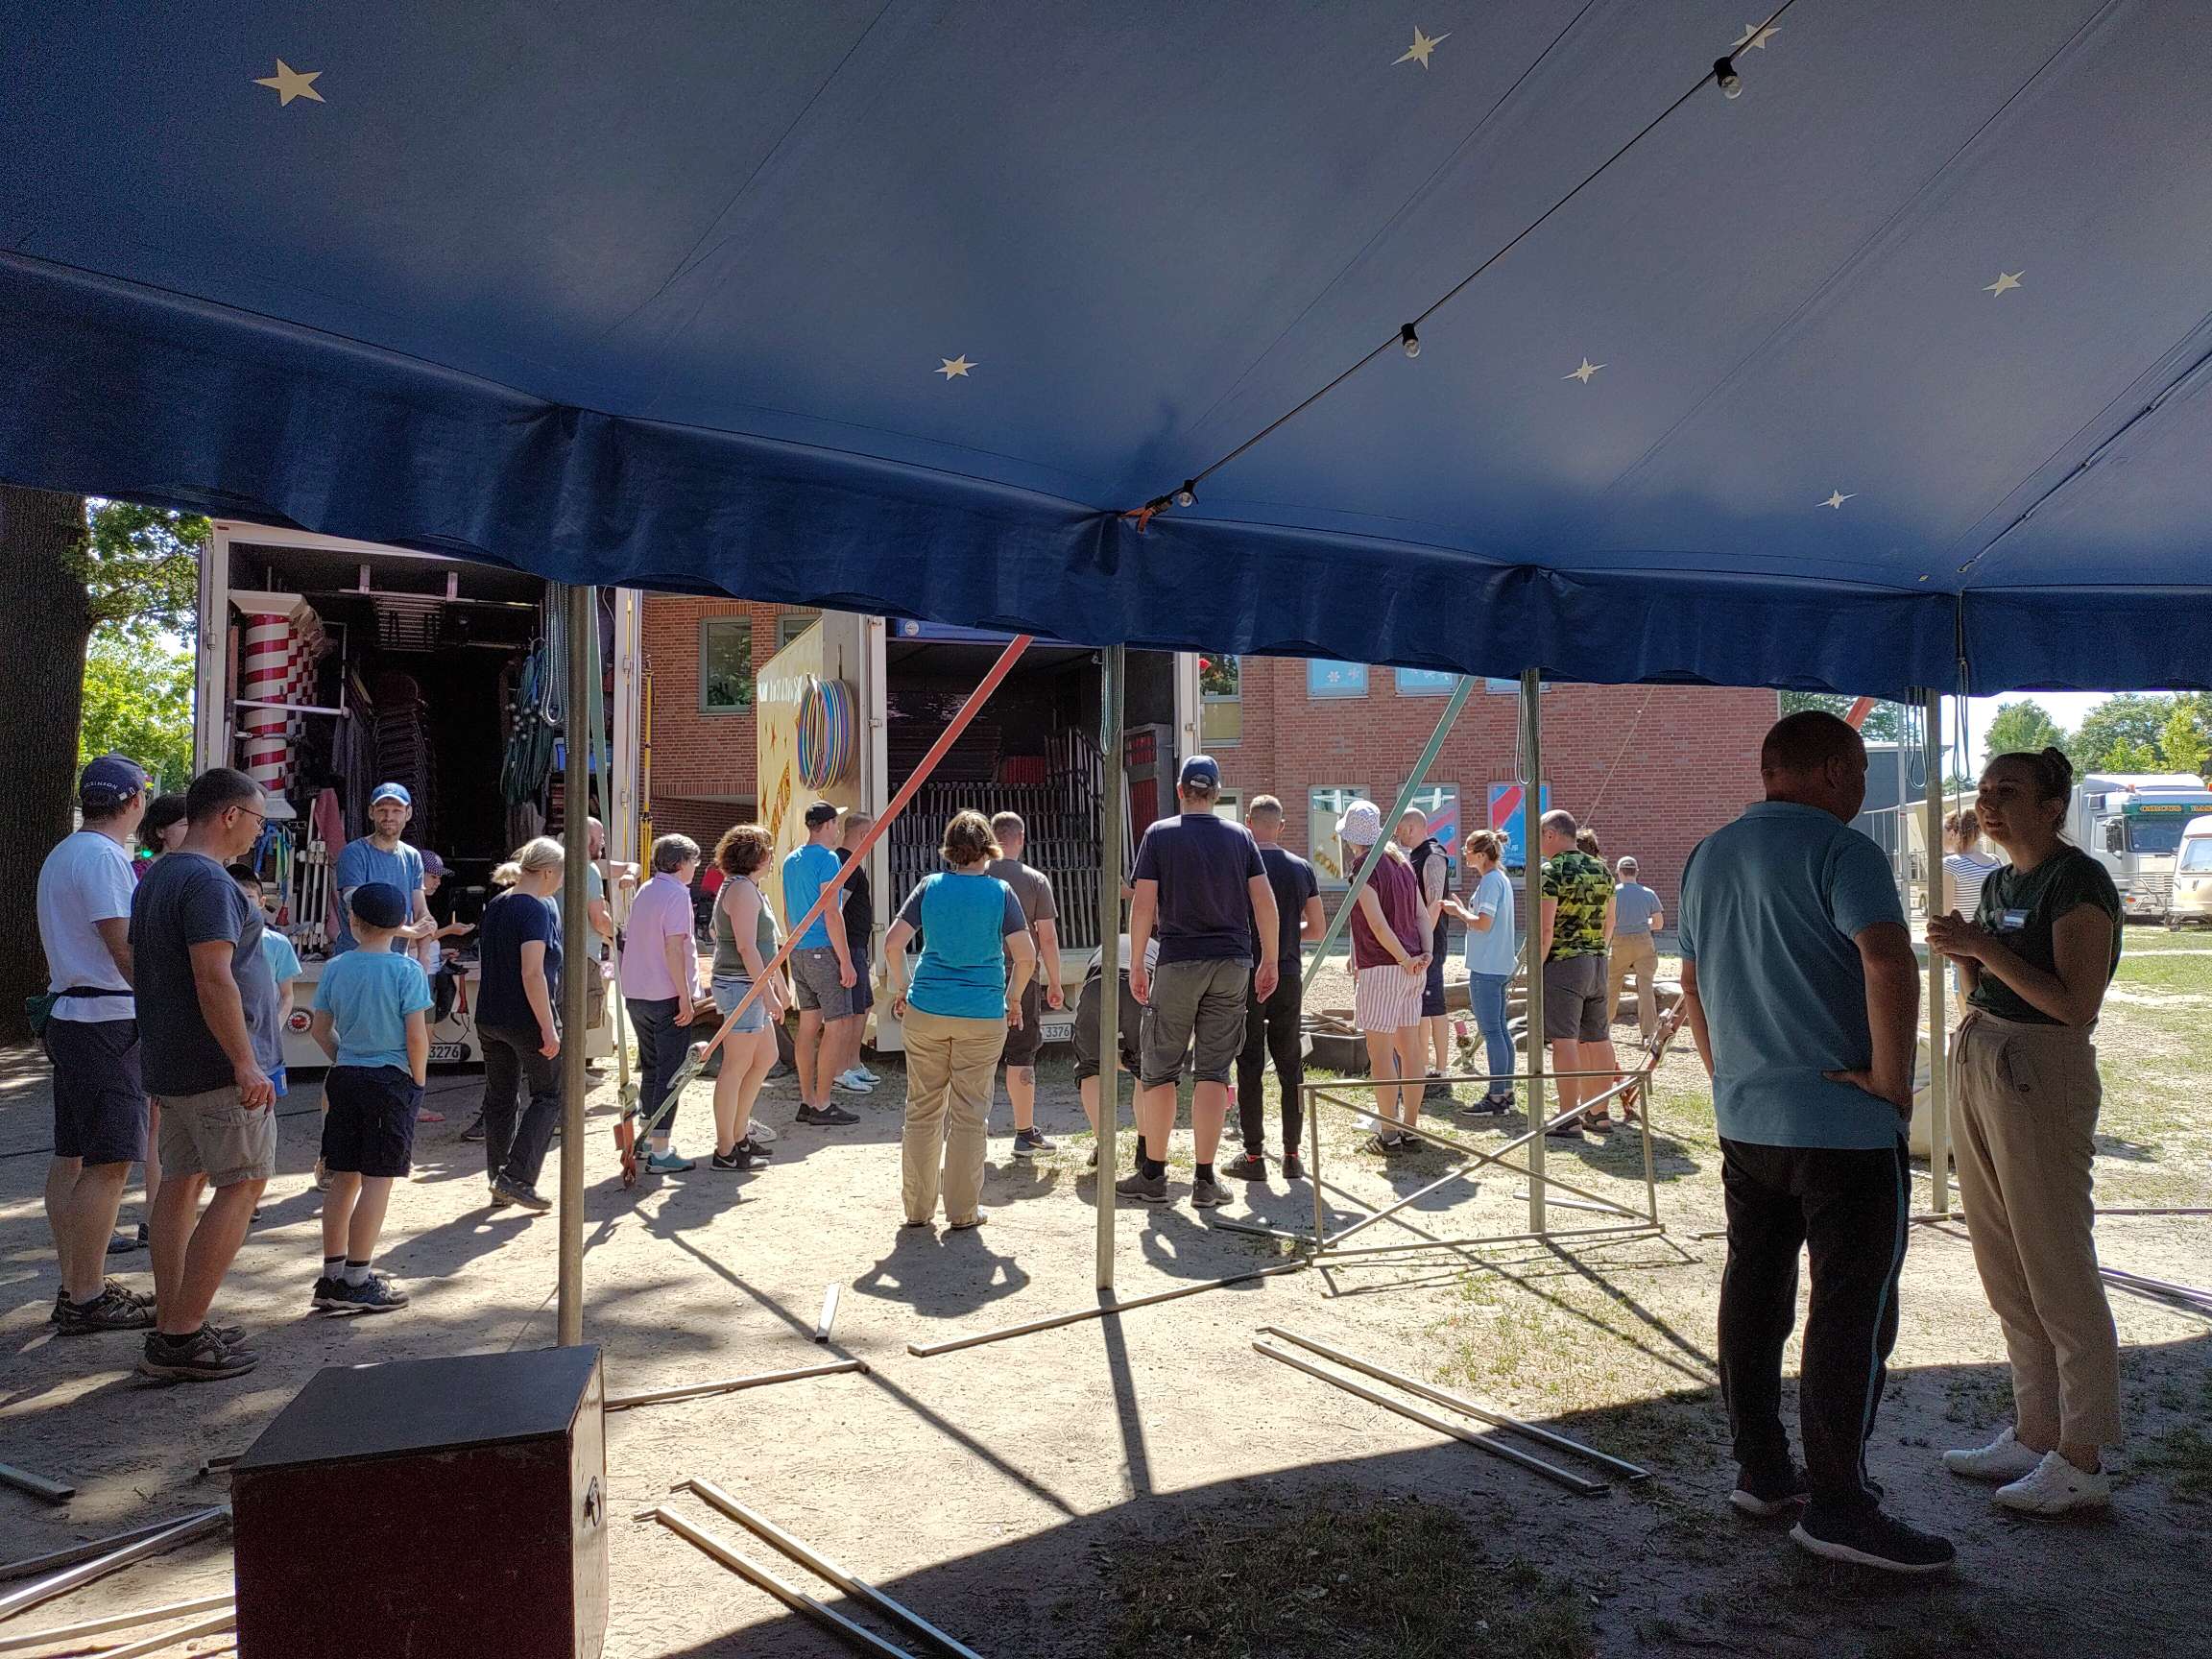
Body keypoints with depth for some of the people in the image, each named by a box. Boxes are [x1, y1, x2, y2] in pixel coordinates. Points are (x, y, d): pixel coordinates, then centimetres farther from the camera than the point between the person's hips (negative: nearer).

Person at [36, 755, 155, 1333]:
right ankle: (86, 1300, -5)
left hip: (70, 1017, 11)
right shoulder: (103, 857, -14)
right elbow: (125, 948, -18)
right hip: (108, 1021, -11)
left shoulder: (61, 855, 17)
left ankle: (75, 1286, 20)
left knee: (72, 1156, 13)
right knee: (110, 1163, -8)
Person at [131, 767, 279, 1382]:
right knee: (243, 1185, -5)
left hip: (169, 1065, 10)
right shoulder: (208, 880, -18)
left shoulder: (157, 876, 15)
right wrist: (246, 1064, -23)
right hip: (215, 1067, -10)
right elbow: (214, 979, -25)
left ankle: (169, 1328, 17)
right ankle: (182, 1337, -5)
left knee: (181, 1182, 12)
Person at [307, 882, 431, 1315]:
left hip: (344, 1078, 5)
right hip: (392, 1080, -5)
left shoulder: (335, 968, 3)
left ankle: (332, 1275, 19)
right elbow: (417, 1036, -13)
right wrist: (418, 1081, 0)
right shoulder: (407, 969, -10)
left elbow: (320, 1030, 8)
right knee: (378, 1181, 0)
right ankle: (356, 1282, 2)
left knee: (344, 1179, 13)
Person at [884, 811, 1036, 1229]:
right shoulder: (1001, 892, -3)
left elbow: (893, 943, -5)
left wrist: (901, 990, 9)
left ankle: (917, 1207, 20)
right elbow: (1026, 956, -7)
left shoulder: (930, 886, 1)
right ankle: (963, 1211, 13)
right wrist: (1013, 998, 8)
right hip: (982, 1015, -1)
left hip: (926, 1011, 2)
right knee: (968, 1115, 7)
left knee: (922, 1111, 12)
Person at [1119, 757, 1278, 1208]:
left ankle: (1153, 1175, 12)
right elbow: (1265, 902, 2)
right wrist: (1270, 961, 9)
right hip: (1233, 965, 2)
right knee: (1214, 1071, 4)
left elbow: (1143, 904, -5)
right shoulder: (1239, 836, 6)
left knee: (1159, 1070, 8)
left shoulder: (1159, 835, -1)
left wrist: (1136, 963, 2)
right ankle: (1205, 1180, 5)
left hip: (1178, 963, -2)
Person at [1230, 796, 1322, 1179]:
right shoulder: (1302, 869, 4)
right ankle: (1292, 1155, 13)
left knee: (1249, 1067, 3)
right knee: (1291, 1066, 10)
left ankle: (1253, 1155, 6)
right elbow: (1318, 929, 7)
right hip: (1289, 976, 3)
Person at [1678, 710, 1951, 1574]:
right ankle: (1836, 1503, 6)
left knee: (1754, 1294, 14)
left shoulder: (1708, 856, 12)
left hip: (1744, 1119, 8)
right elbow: (1889, 961, -28)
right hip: (1844, 1123, -8)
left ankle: (1761, 1470, 24)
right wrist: (1890, 1075, -18)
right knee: (1853, 1311, 0)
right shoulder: (1840, 851, -13)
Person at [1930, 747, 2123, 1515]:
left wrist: (1985, 948, -20)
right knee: (2005, 1268, 14)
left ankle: (2081, 1462, 9)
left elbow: (2078, 1004, -19)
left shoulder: (2078, 881, -12)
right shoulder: (1999, 882, 14)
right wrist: (1962, 951, 0)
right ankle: (2035, 1434, 25)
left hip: (2042, 1070, -9)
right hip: (1976, 1060, 9)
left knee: (2058, 1268, -1)